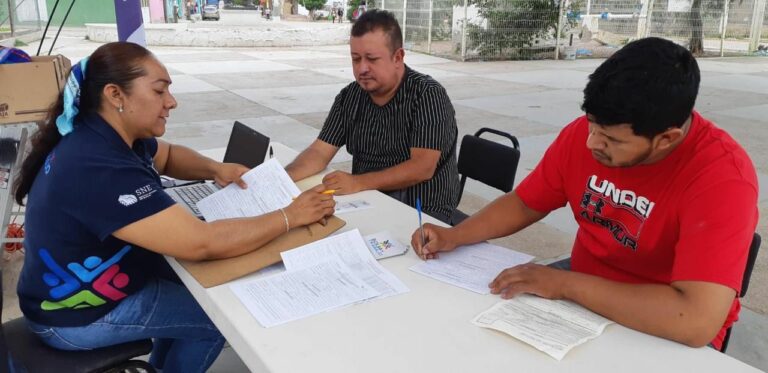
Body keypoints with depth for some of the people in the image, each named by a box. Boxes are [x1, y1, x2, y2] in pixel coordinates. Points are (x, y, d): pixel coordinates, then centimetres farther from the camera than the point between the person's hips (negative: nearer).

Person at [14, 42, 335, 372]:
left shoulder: (103, 134, -5)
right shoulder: (100, 170, -35)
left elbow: (168, 155, 15)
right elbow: (202, 243, -38)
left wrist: (215, 169, -6)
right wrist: (291, 216, -28)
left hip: (86, 277, 9)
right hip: (77, 314, -9)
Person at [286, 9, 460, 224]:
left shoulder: (428, 95, -15)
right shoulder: (349, 97, 3)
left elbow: (422, 168, -23)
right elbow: (319, 153, 0)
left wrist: (358, 182, -31)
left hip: (423, 211, -6)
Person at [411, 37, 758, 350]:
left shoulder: (721, 175, -27)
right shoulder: (584, 133, -11)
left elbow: (696, 321, -35)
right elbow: (525, 204, 3)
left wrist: (563, 283, -29)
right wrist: (454, 236, -12)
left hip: (664, 332, -4)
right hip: (582, 285, 5)